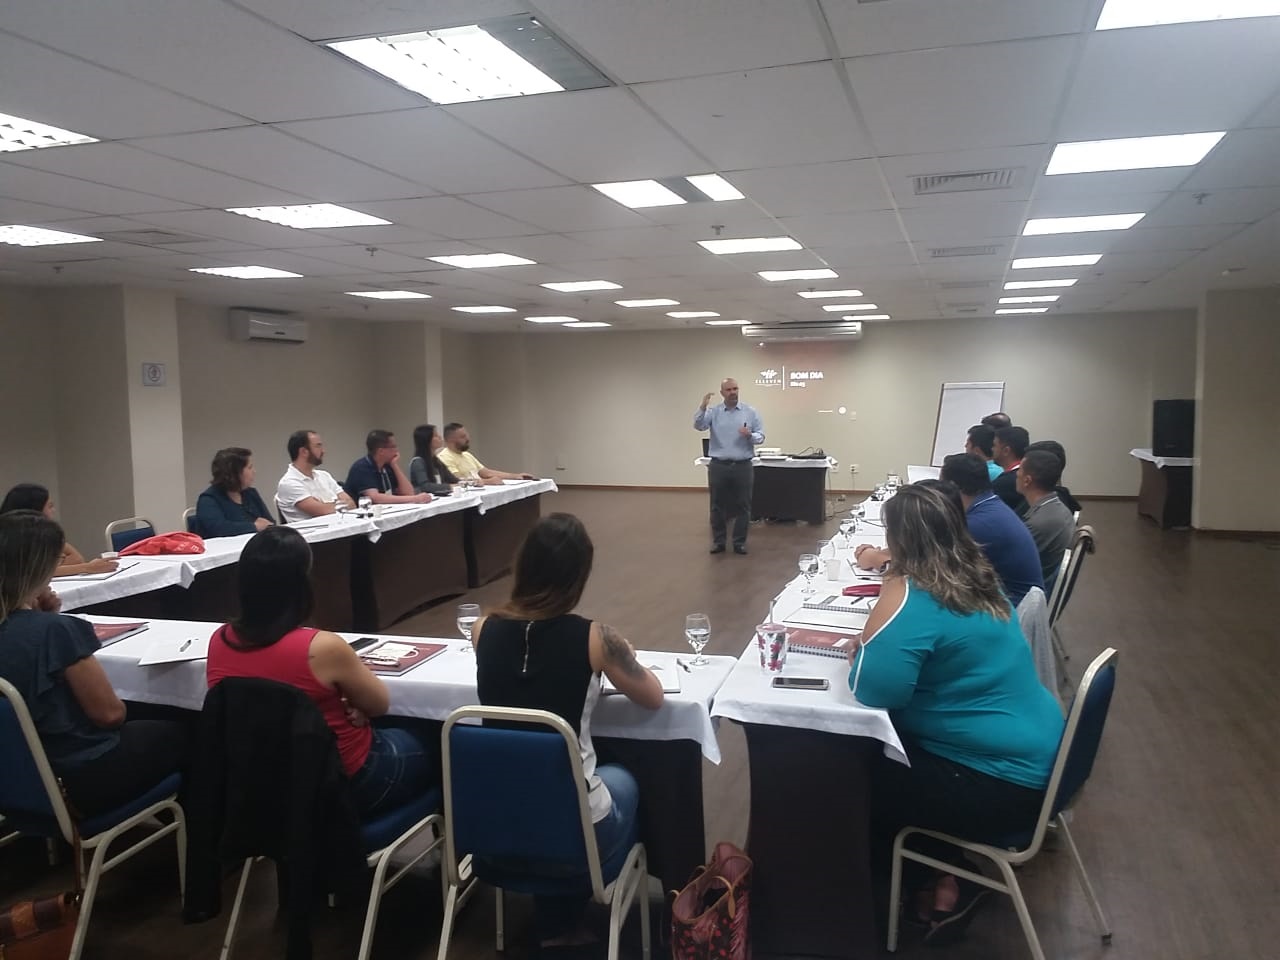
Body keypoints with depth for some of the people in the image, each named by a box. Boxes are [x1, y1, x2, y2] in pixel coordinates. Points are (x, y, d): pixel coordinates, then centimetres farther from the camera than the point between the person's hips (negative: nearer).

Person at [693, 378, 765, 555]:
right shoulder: (714, 412, 2)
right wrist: (702, 407, -29)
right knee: (717, 506, 7)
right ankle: (718, 541, 18)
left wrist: (750, 435, -21)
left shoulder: (750, 411, 2)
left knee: (742, 506, 5)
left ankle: (740, 542, 16)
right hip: (718, 466, 0)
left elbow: (761, 437, 0)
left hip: (742, 466, 0)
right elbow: (699, 425, -15)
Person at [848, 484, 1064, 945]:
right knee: (868, 754, 17)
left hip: (1003, 783, -9)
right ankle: (945, 872, 20)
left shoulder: (913, 596, -23)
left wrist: (861, 648, -9)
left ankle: (936, 887, 20)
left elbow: (871, 689, -27)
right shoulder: (976, 579, 5)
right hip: (1029, 753, 9)